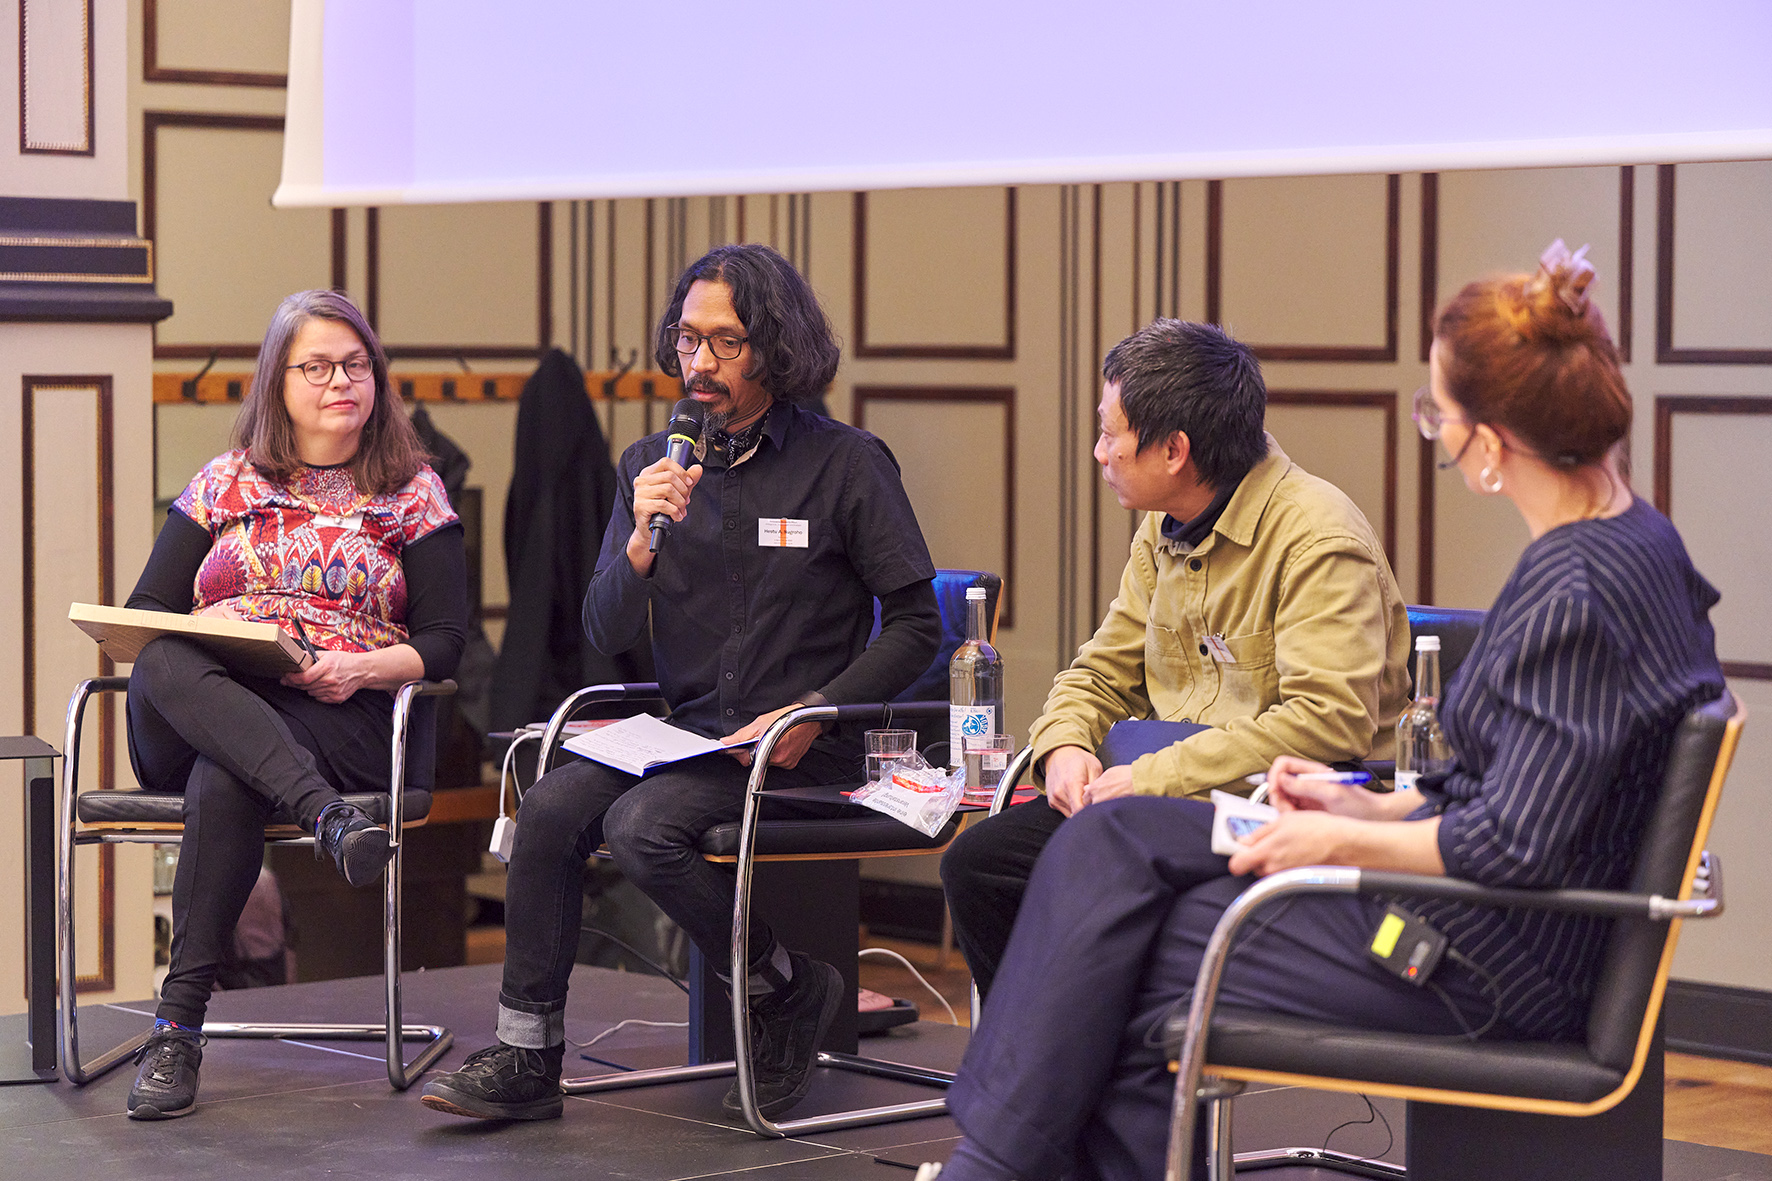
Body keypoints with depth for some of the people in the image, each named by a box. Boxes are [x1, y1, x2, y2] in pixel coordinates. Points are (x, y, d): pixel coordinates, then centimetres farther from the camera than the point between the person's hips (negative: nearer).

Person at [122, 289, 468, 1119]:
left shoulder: (414, 492, 16)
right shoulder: (225, 483, 21)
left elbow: (444, 640, 7)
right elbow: (144, 611, 15)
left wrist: (365, 667, -13)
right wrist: (167, 649, -9)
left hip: (346, 715, -2)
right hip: (192, 709, 2)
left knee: (223, 780, -37)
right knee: (163, 667, -36)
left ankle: (179, 1024, -38)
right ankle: (327, 815, -52)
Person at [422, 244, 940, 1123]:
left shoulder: (846, 464, -2)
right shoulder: (652, 465, 10)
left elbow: (916, 624, -3)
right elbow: (604, 635, 6)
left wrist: (811, 716, -14)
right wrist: (643, 541, -13)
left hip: (806, 752, -5)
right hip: (686, 735, 5)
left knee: (642, 826, -28)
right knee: (551, 806, -21)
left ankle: (787, 990, -5)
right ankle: (526, 1057, -13)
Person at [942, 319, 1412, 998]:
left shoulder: (1318, 541, -16)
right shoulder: (1164, 533, 12)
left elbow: (1331, 720, -26)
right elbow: (1103, 671, 22)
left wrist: (1153, 777, -24)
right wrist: (1065, 745, -2)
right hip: (1169, 800, 8)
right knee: (976, 863, -6)